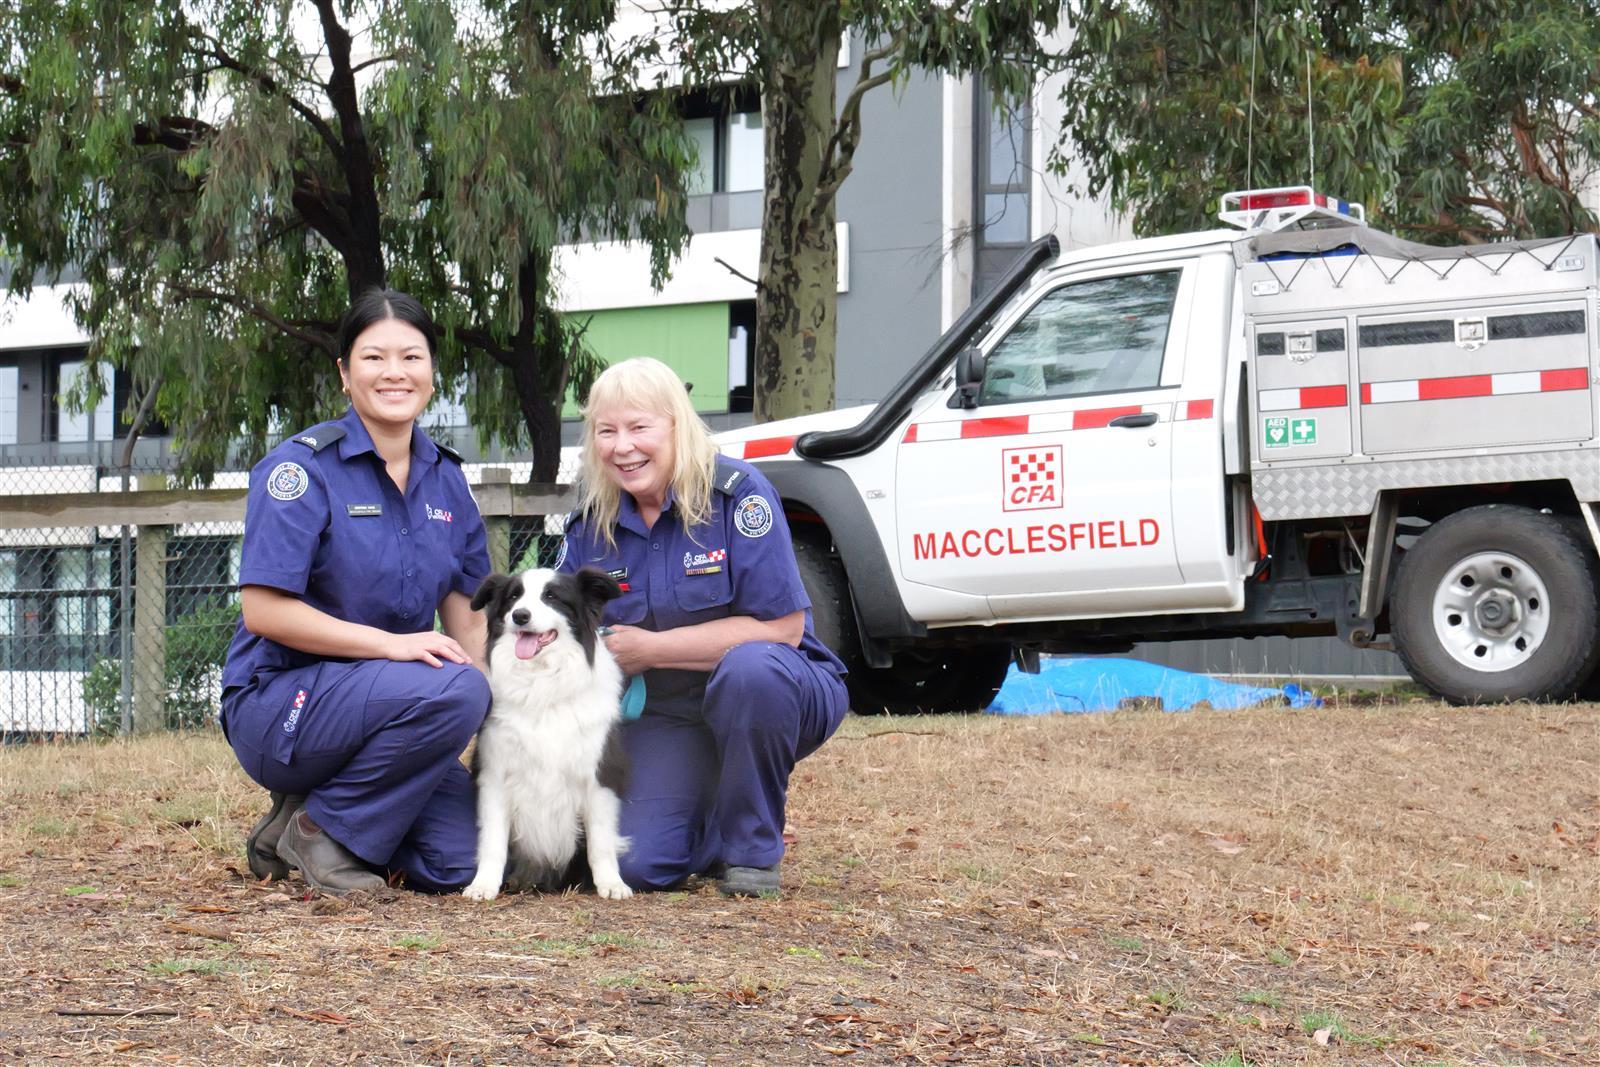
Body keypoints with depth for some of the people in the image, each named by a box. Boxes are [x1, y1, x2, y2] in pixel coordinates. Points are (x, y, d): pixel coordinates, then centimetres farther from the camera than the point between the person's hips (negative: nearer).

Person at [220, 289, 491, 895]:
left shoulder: (445, 478, 8)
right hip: (279, 702, -6)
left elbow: (466, 615, 9)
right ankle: (317, 829, -12)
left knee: (461, 864, -13)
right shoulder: (302, 467, -12)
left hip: (389, 704, 6)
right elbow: (263, 611, -17)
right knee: (453, 690, -32)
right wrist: (388, 642, -24)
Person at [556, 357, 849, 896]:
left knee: (748, 666, -38)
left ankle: (752, 848, -15)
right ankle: (711, 825, 18)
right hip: (665, 719, 3)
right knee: (640, 864, -19)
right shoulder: (589, 525, -1)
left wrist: (650, 649, -19)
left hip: (771, 692, -3)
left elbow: (782, 627, -22)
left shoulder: (736, 494, -17)